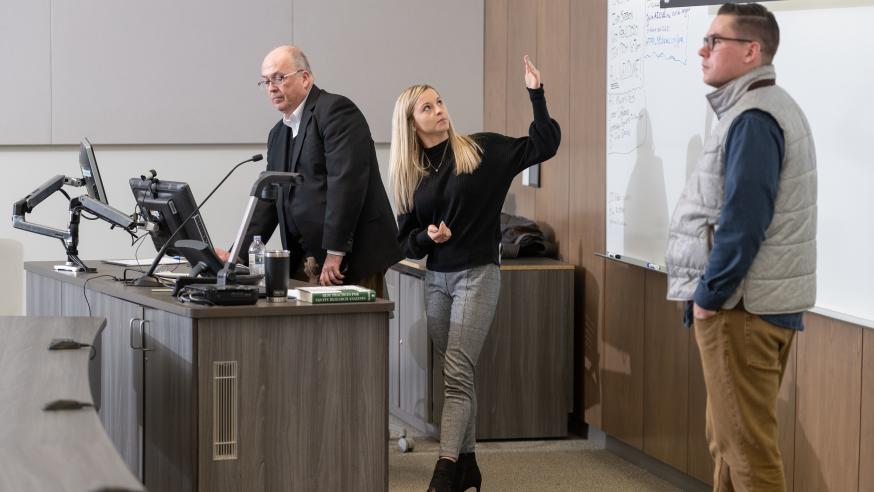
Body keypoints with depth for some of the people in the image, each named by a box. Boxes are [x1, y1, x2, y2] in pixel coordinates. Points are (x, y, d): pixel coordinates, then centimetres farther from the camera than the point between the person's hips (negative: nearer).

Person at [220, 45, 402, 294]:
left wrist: (335, 253, -21)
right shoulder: (278, 134, 19)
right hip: (306, 262, 8)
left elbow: (346, 182, -18)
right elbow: (269, 199, 19)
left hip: (352, 258, -8)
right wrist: (237, 254, 6)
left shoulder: (336, 110, -9)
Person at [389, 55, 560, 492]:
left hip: (477, 275, -5)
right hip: (436, 278, 5)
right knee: (457, 374, 11)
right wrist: (427, 237, -12)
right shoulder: (410, 173, 8)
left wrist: (536, 94, -11)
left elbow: (543, 145, -3)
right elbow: (406, 240, 9)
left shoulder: (483, 151, -2)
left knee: (457, 372, -14)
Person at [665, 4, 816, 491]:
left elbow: (743, 219, -22)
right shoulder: (770, 108, 16)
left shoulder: (752, 119, -16)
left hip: (742, 306, -10)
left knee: (746, 444, -6)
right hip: (764, 302, 10)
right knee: (732, 438, 15)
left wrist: (709, 295, -14)